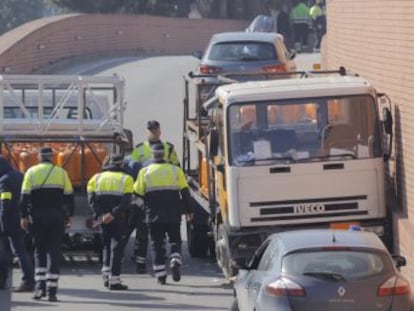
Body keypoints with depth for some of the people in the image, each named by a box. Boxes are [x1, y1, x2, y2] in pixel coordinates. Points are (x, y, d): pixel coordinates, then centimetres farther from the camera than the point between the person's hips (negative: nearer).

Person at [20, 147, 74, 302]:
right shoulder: (61, 172, 3)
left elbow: (25, 196, -3)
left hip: (38, 217, 0)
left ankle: (40, 286, 0)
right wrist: (68, 215, 12)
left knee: (39, 251, 13)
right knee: (54, 252, 2)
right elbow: (69, 196, 4)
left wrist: (24, 216, 0)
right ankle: (51, 290, -5)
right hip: (57, 217, 0)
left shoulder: (31, 172, 1)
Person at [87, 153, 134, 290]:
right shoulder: (126, 179, -1)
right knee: (117, 248, 0)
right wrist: (113, 214, -19)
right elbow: (126, 201, -14)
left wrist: (99, 215, -11)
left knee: (106, 247, 21)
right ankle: (114, 280, -6)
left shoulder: (97, 178, 9)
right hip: (119, 221, -3)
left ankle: (106, 274, 15)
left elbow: (92, 199, -3)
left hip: (103, 219, 3)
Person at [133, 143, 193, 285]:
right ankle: (175, 262, -13)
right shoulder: (176, 170, 1)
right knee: (175, 241, 14)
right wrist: (189, 210, 9)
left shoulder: (145, 172, -1)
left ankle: (161, 275, 2)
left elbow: (138, 193, 1)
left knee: (157, 244, 7)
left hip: (154, 215, -1)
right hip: (173, 215, 1)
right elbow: (185, 192, 0)